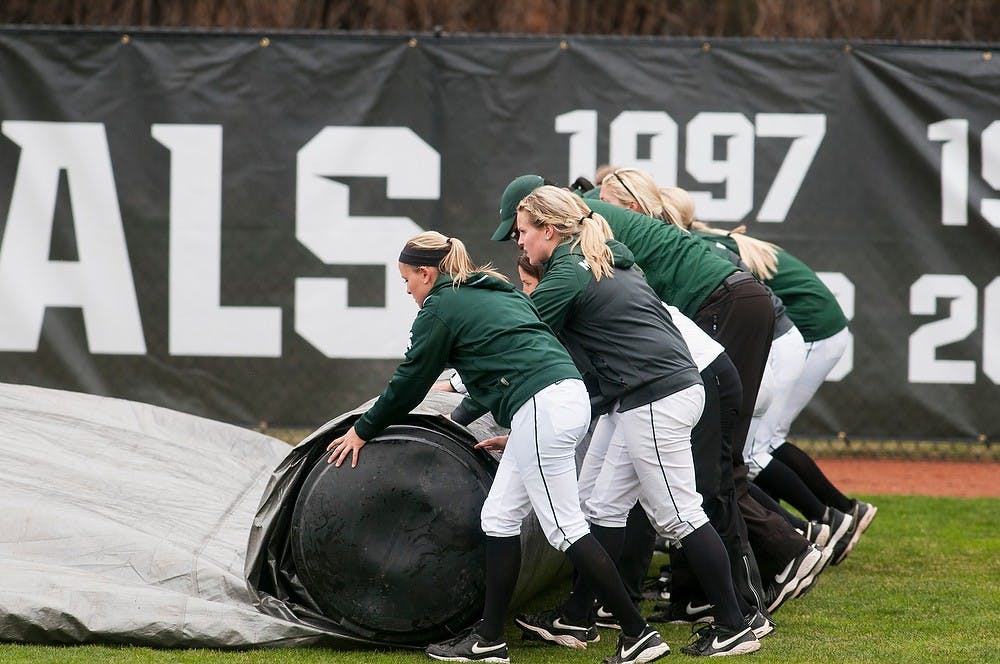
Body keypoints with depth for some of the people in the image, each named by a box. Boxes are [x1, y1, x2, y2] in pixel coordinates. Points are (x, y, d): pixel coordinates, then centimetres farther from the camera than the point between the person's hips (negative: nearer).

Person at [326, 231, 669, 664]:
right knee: (499, 518, 13)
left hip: (541, 409, -10)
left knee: (565, 528, -8)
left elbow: (410, 381, 6)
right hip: (569, 397, 10)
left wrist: (363, 431, 18)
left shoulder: (441, 308, 1)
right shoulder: (495, 291, 26)